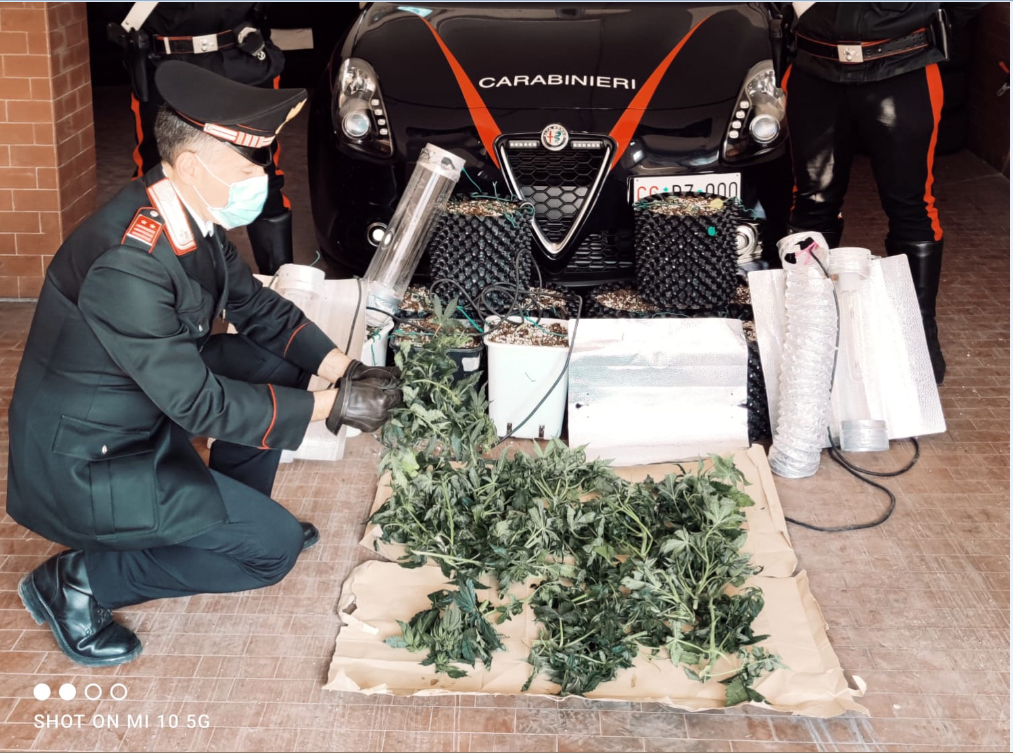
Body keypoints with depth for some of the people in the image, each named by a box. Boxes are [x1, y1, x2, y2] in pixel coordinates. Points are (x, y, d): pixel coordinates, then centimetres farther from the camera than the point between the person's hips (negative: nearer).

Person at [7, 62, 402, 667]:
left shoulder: (192, 213, -6)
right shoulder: (128, 263, -34)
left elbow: (258, 307, 6)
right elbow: (198, 402, -29)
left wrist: (343, 368, -7)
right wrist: (332, 407, -23)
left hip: (148, 407, 9)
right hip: (83, 464, -9)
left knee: (282, 362, 8)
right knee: (274, 548, -11)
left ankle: (234, 519, 23)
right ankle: (76, 583, 1)